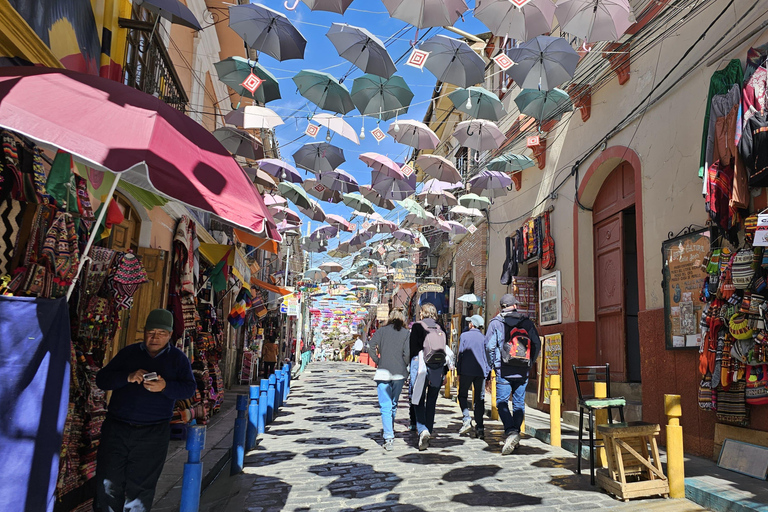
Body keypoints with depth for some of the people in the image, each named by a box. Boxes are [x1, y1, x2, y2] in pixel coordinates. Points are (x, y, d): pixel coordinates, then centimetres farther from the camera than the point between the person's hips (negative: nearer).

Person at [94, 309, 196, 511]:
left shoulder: (178, 358, 4)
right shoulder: (128, 352, 7)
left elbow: (190, 389, -4)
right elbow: (102, 379, 2)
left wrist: (165, 387, -23)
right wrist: (128, 377, -17)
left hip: (153, 434, -1)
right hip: (116, 428, 1)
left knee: (139, 488, 5)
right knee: (108, 484, 3)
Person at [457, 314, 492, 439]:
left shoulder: (464, 335, 2)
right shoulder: (484, 338, 8)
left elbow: (460, 354, 0)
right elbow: (487, 356, 8)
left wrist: (458, 371, 5)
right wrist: (488, 373, 13)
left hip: (466, 371, -2)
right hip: (480, 372, 2)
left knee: (462, 395, 11)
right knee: (479, 399, 5)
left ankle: (467, 419, -10)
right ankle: (479, 428, 1)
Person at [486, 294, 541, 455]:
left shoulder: (495, 323, -2)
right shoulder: (526, 322, 5)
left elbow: (489, 346, -7)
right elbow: (537, 343, 4)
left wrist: (495, 363, 6)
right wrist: (529, 362, 14)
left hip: (504, 371, -3)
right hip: (523, 371, 3)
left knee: (502, 403, 2)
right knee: (519, 403, 13)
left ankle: (511, 432, -18)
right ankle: (515, 435, 17)